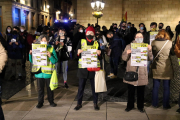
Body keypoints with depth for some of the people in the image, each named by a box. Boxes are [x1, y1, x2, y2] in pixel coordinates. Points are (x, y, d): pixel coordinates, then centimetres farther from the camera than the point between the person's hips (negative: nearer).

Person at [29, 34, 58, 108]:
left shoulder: (51, 49, 0)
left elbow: (55, 61, -6)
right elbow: (32, 61, 10)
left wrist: (50, 56, -22)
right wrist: (30, 54, -6)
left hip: (48, 72, -2)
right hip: (39, 72, 2)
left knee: (49, 88, 9)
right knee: (40, 88, 10)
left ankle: (51, 101, 22)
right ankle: (40, 102, 20)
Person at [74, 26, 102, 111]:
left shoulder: (97, 43, 7)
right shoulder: (81, 42, 5)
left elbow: (100, 58, 5)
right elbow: (77, 56, 1)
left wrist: (99, 54, -16)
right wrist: (78, 53, -20)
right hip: (83, 68, 0)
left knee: (94, 87, 9)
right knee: (81, 87, 6)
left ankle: (95, 103, 23)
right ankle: (79, 103, 20)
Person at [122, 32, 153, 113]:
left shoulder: (146, 47, 8)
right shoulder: (129, 46, 6)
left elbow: (151, 58, 0)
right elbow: (124, 58, 3)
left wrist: (150, 50, -17)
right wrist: (127, 53, -17)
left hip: (142, 73, 0)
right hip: (131, 72, 0)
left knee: (141, 91, 7)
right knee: (131, 91, 7)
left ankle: (140, 106, 20)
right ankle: (130, 106, 21)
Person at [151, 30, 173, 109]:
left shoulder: (154, 42, -5)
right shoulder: (170, 43, -7)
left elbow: (152, 53, 5)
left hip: (156, 68, 1)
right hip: (167, 68, -1)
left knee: (155, 87, 12)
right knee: (166, 87, 9)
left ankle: (155, 104, 21)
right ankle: (166, 105, 16)